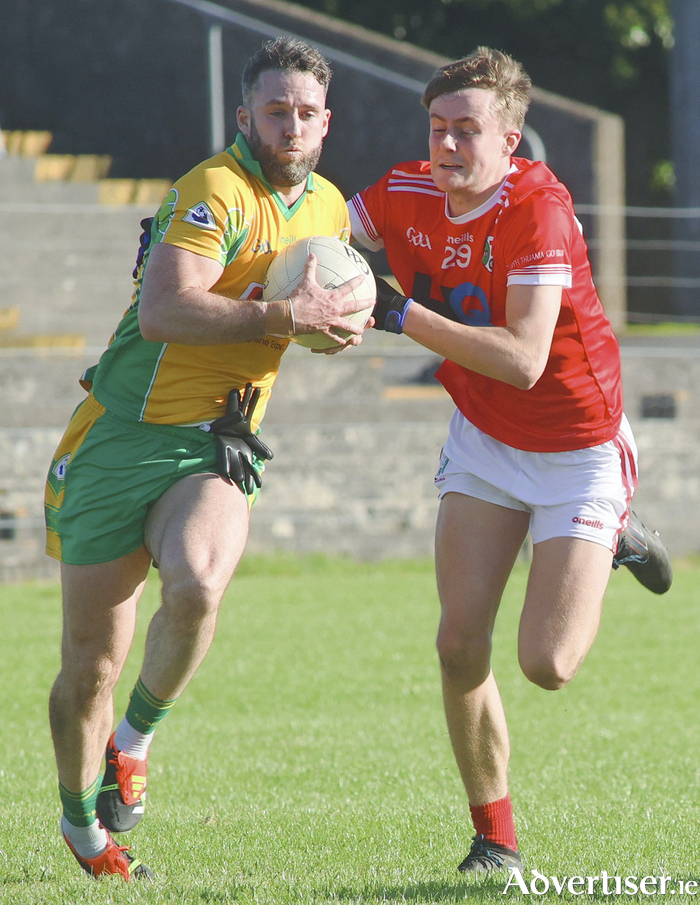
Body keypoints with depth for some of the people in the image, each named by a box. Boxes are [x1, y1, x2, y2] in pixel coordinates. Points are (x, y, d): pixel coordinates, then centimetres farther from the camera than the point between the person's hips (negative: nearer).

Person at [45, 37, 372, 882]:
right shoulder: (217, 190, -15)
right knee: (91, 662, 0)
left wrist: (340, 322, 6)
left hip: (216, 449, 4)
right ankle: (81, 821, 26)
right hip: (123, 439, -4)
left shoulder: (329, 207, 10)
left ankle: (134, 738, -1)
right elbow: (162, 311, -28)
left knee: (197, 589, -28)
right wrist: (284, 317, -27)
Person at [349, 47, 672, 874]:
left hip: (578, 448, -5)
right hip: (483, 441, 5)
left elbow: (522, 361, -34)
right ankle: (495, 837, 9)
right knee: (461, 645, -8)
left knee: (547, 664, -9)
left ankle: (611, 537, 23)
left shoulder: (537, 208, -27)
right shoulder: (406, 196, -10)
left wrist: (403, 316, -38)